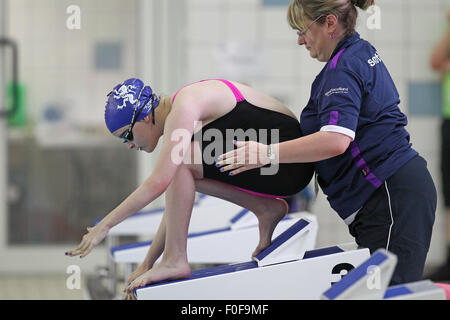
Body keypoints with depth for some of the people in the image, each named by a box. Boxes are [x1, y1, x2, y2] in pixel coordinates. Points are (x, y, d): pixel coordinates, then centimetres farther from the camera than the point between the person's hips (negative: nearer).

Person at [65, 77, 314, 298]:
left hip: (286, 165, -10)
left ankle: (175, 260, -12)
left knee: (181, 161, -18)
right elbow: (176, 205, 16)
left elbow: (159, 183, -25)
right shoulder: (180, 116, 13)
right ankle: (265, 208, 10)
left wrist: (105, 224, -19)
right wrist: (146, 264, 16)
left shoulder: (184, 108, -16)